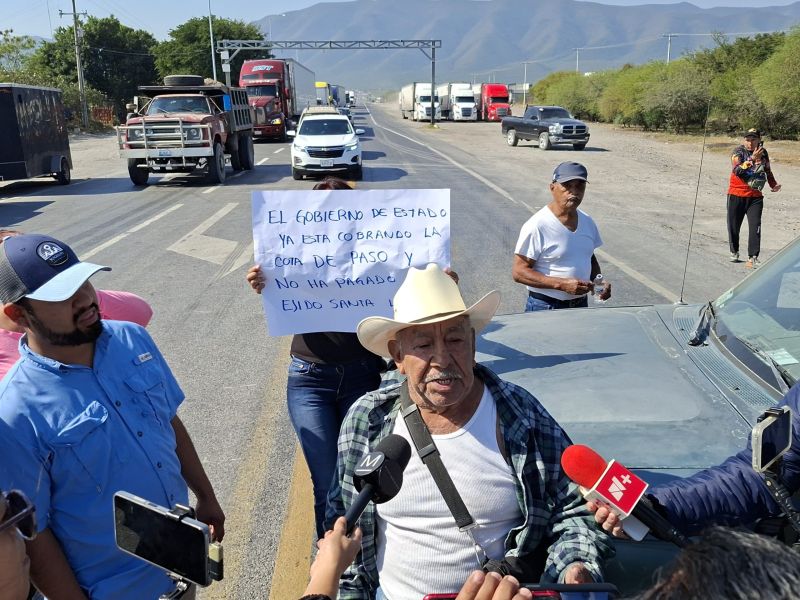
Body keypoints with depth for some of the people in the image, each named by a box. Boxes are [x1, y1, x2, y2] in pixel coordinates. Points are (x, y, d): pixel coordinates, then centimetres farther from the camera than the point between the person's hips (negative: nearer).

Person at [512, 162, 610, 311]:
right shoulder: (537, 226, -18)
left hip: (581, 305, 6)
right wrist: (562, 284, -25)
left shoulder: (587, 222, 5)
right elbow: (519, 272, -19)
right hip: (545, 308, -6)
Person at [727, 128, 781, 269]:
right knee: (734, 225, 9)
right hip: (736, 195, -2)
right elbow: (737, 170, -23)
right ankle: (734, 252, 31)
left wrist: (774, 184, 8)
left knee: (755, 227, -9)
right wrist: (752, 159, -32)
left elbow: (768, 171, 22)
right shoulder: (738, 151, -7)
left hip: (755, 196, 2)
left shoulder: (763, 152, 6)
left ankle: (753, 258, -8)